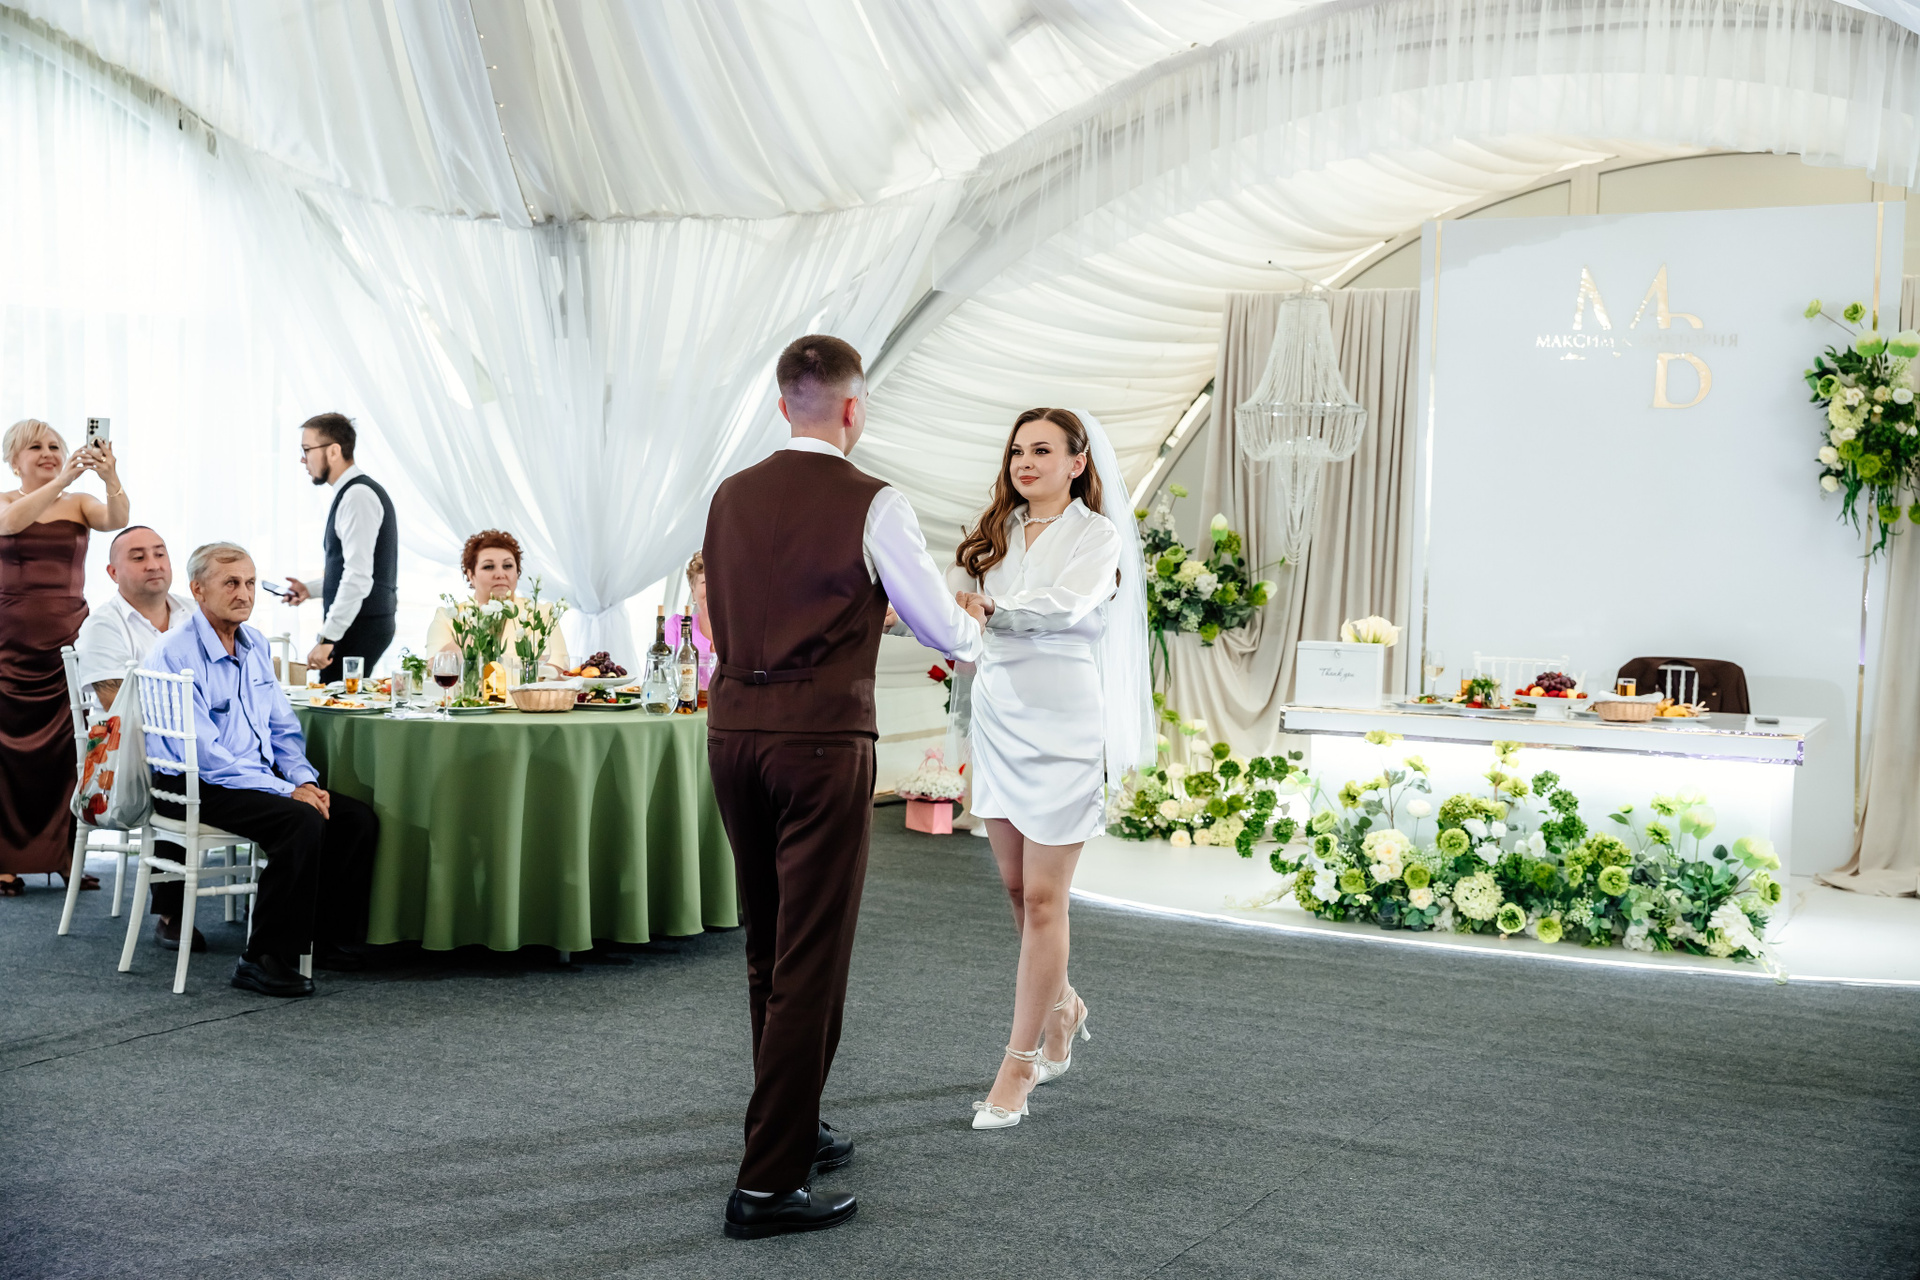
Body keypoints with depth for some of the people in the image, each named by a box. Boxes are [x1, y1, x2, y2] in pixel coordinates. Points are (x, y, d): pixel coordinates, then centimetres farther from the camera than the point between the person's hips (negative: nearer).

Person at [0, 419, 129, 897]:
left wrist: (111, 477, -29)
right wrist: (63, 480, -28)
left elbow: (115, 520, -11)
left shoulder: (80, 503, 9)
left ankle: (66, 853, 5)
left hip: (69, 639, 1)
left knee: (70, 748, -2)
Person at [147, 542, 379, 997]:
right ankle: (264, 960, -23)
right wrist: (286, 791, -23)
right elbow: (204, 753, -21)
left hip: (261, 777, 8)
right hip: (194, 788, -8)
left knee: (358, 819, -9)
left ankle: (327, 939, 6)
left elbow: (283, 728, 17)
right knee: (302, 822, -31)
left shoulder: (256, 645, 12)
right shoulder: (175, 656, -15)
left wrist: (305, 780, -3)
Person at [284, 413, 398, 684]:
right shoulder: (352, 493, 17)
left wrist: (328, 638, -23)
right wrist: (311, 589, 18)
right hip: (360, 623, 10)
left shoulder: (358, 496, -15)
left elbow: (359, 577, -23)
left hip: (360, 627, -10)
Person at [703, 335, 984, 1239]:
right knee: (811, 959, -1)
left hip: (733, 730, 6)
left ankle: (790, 1127, 34)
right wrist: (973, 636, 27)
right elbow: (942, 628, 2)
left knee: (767, 950, 19)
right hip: (821, 741, -6)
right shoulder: (872, 505, -8)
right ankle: (767, 1183, 1)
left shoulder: (731, 497, 8)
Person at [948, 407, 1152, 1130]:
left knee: (1043, 897, -3)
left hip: (1062, 727, -6)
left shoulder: (1098, 537, -4)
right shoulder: (996, 534, 14)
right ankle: (1061, 1007, 39)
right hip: (998, 720, 6)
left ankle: (1019, 1065, 4)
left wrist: (990, 606, -37)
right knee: (1017, 886, 15)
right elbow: (952, 594, 1)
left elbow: (1067, 605, -22)